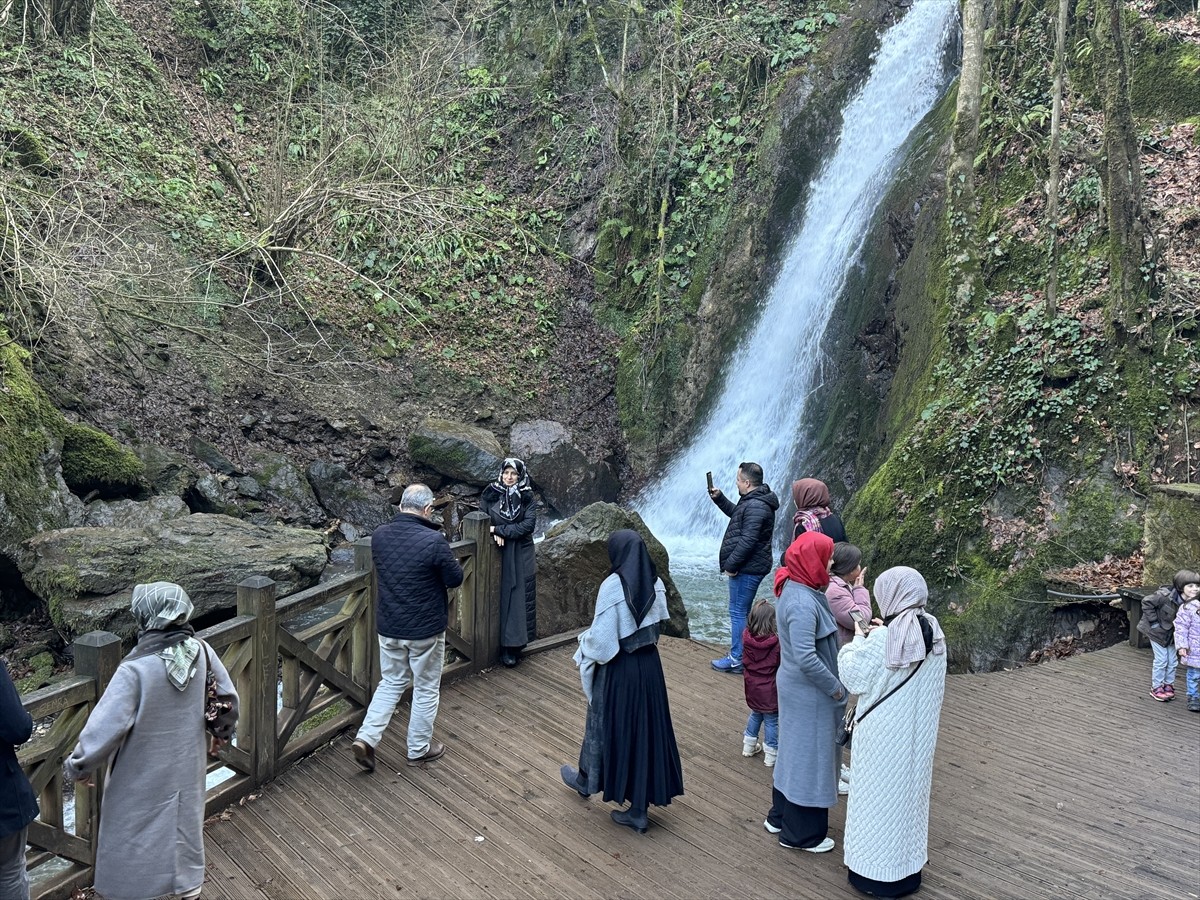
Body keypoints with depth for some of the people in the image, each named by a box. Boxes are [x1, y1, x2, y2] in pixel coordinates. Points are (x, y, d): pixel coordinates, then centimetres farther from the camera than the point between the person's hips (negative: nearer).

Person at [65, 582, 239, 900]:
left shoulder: (135, 670, -28)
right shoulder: (202, 652, -13)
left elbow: (104, 727, -23)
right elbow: (228, 699, 0)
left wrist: (78, 767, -6)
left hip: (141, 780, -5)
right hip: (187, 769, 5)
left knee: (128, 844, 15)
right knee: (184, 828, 25)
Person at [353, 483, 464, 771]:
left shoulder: (379, 536, -5)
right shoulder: (433, 541, -23)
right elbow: (455, 578, -11)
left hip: (388, 627, 5)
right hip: (425, 629, -5)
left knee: (391, 683, 23)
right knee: (426, 690, 14)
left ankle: (366, 738, 11)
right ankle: (419, 750, 27)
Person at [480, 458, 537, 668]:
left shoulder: (526, 497, -2)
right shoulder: (491, 494, 1)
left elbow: (528, 524, -12)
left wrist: (500, 529, -17)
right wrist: (494, 533, -14)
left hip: (521, 556, 0)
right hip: (498, 555, 0)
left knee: (519, 598, 1)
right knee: (500, 598, 2)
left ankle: (515, 645, 8)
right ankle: (504, 646, 9)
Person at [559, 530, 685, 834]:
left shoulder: (612, 586, -21)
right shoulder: (655, 583, -3)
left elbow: (602, 637, -19)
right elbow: (658, 624, 8)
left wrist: (585, 647, -1)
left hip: (618, 670, -5)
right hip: (650, 666, 5)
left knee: (606, 724, 17)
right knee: (645, 728, 11)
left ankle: (586, 780, 44)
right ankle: (638, 810, 19)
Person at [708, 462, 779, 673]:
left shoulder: (755, 507, -23)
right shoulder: (752, 501, 13)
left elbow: (747, 541, -27)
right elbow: (735, 512, 33)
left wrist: (730, 565, -21)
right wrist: (719, 498, 23)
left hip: (747, 569, -11)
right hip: (750, 567, 11)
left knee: (738, 612, -4)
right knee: (742, 611, 18)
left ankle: (737, 660, 2)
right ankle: (740, 652, 28)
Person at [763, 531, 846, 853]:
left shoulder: (796, 589, 3)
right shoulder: (803, 603, -28)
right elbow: (805, 657, -29)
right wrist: (834, 687, -17)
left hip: (798, 688, 10)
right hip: (808, 693, -10)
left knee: (794, 752, 21)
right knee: (809, 756, 5)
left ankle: (780, 816, 37)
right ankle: (801, 833, 21)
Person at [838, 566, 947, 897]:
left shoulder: (881, 640, -24)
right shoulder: (935, 634, -4)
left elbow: (853, 676, -14)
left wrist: (858, 640, 0)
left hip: (884, 734, -6)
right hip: (919, 731, 6)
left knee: (880, 794, 9)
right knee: (910, 791, 19)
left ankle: (876, 871, 22)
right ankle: (908, 868, 34)